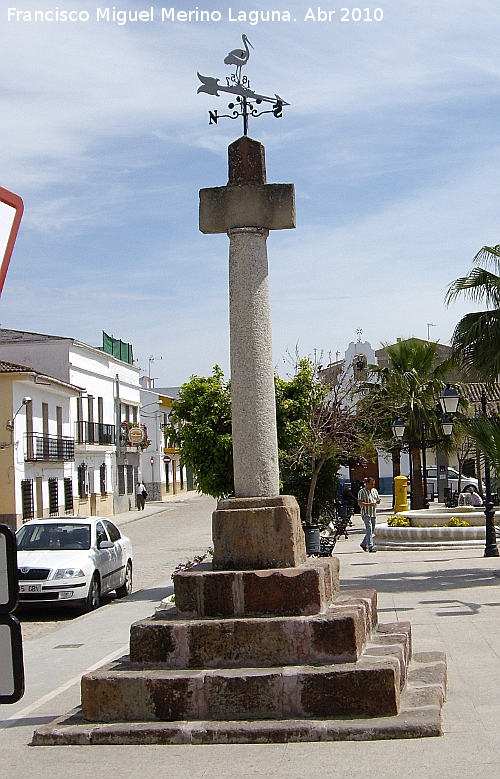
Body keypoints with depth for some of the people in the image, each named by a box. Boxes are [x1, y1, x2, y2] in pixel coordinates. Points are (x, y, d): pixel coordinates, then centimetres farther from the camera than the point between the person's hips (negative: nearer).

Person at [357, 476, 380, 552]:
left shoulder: (374, 491, 15)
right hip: (366, 514, -7)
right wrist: (369, 504, -24)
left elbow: (377, 499, 22)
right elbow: (360, 503, -11)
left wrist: (378, 501, -3)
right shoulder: (362, 492, -6)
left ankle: (363, 544, 29)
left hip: (373, 514, 7)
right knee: (369, 530, -13)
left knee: (371, 531, 12)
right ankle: (371, 547, -14)